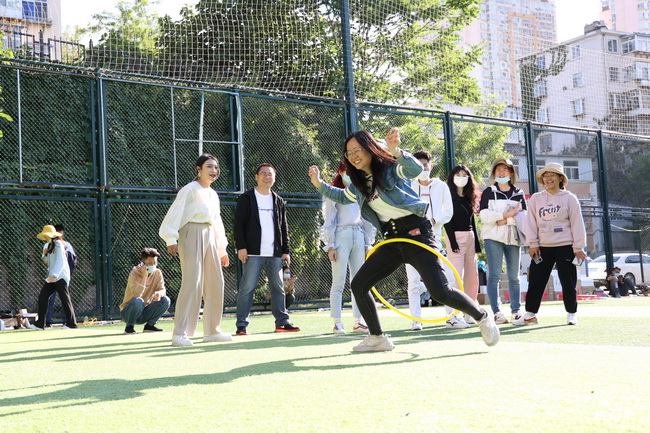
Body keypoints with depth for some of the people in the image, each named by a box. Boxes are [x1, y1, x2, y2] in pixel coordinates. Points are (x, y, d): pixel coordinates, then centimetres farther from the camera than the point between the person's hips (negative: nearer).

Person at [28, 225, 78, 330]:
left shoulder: (58, 244, -10)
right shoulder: (48, 245, 16)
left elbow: (60, 261, -19)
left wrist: (54, 275, -29)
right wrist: (45, 254, 1)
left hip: (60, 276, -9)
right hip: (52, 277, 9)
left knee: (64, 298, -7)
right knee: (42, 296, 2)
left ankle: (71, 323, -3)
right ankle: (40, 323, 5)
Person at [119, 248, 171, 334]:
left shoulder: (157, 273, -2)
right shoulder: (134, 274, -18)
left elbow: (163, 290, -8)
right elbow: (136, 294, -33)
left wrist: (159, 293, -32)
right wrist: (144, 276, -33)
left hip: (144, 313, 5)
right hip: (127, 312, -5)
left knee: (165, 300, -16)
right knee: (138, 301, -37)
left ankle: (149, 325, 0)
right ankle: (129, 326, -12)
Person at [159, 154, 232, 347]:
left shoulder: (213, 194, 18)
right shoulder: (190, 189, -6)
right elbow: (175, 213, -14)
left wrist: (222, 249, 25)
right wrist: (171, 239, -24)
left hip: (209, 237, 8)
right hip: (192, 235, -8)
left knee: (215, 283, 7)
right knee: (192, 283, -15)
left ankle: (212, 331, 16)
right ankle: (180, 334, -14)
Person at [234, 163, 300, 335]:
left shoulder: (278, 201, 17)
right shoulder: (246, 198, 2)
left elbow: (284, 228, 17)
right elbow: (239, 224, -3)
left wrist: (285, 251, 10)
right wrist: (241, 247, -12)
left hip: (275, 253, 5)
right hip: (253, 252, -5)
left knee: (278, 288, 7)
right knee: (247, 287, -6)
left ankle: (282, 321, 15)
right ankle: (242, 324, -2)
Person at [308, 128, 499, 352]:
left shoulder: (390, 168, -11)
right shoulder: (359, 183, 10)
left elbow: (416, 169, -32)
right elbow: (343, 197, 31)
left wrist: (395, 151, -50)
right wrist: (320, 184, 14)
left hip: (416, 233, -8)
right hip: (392, 240, 8)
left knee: (440, 292, -17)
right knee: (358, 284, 2)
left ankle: (483, 316, 8)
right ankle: (378, 338, 15)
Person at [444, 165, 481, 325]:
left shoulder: (468, 197, 17)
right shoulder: (449, 196, -2)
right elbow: (447, 220, -9)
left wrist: (477, 243, 13)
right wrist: (453, 241, -17)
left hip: (470, 237, 7)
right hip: (456, 236, -7)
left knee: (472, 277, 4)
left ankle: (469, 313, 9)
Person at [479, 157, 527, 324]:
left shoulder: (518, 194, 14)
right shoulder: (489, 192, 7)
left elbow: (524, 216, 1)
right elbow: (483, 215, -7)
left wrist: (505, 220, -13)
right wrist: (508, 214, -11)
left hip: (513, 237, 3)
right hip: (493, 237, -3)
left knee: (514, 276, 5)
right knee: (494, 275, -8)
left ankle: (516, 311, 10)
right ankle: (497, 312, -9)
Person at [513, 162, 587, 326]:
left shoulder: (569, 198, 2)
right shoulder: (536, 198, 8)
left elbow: (577, 223, 0)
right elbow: (531, 222, 7)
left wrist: (578, 247, -5)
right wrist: (533, 243, -2)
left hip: (565, 247, -2)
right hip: (542, 247, 2)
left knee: (568, 282, 2)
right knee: (535, 281, 1)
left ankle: (572, 314, 15)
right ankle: (530, 314, 7)